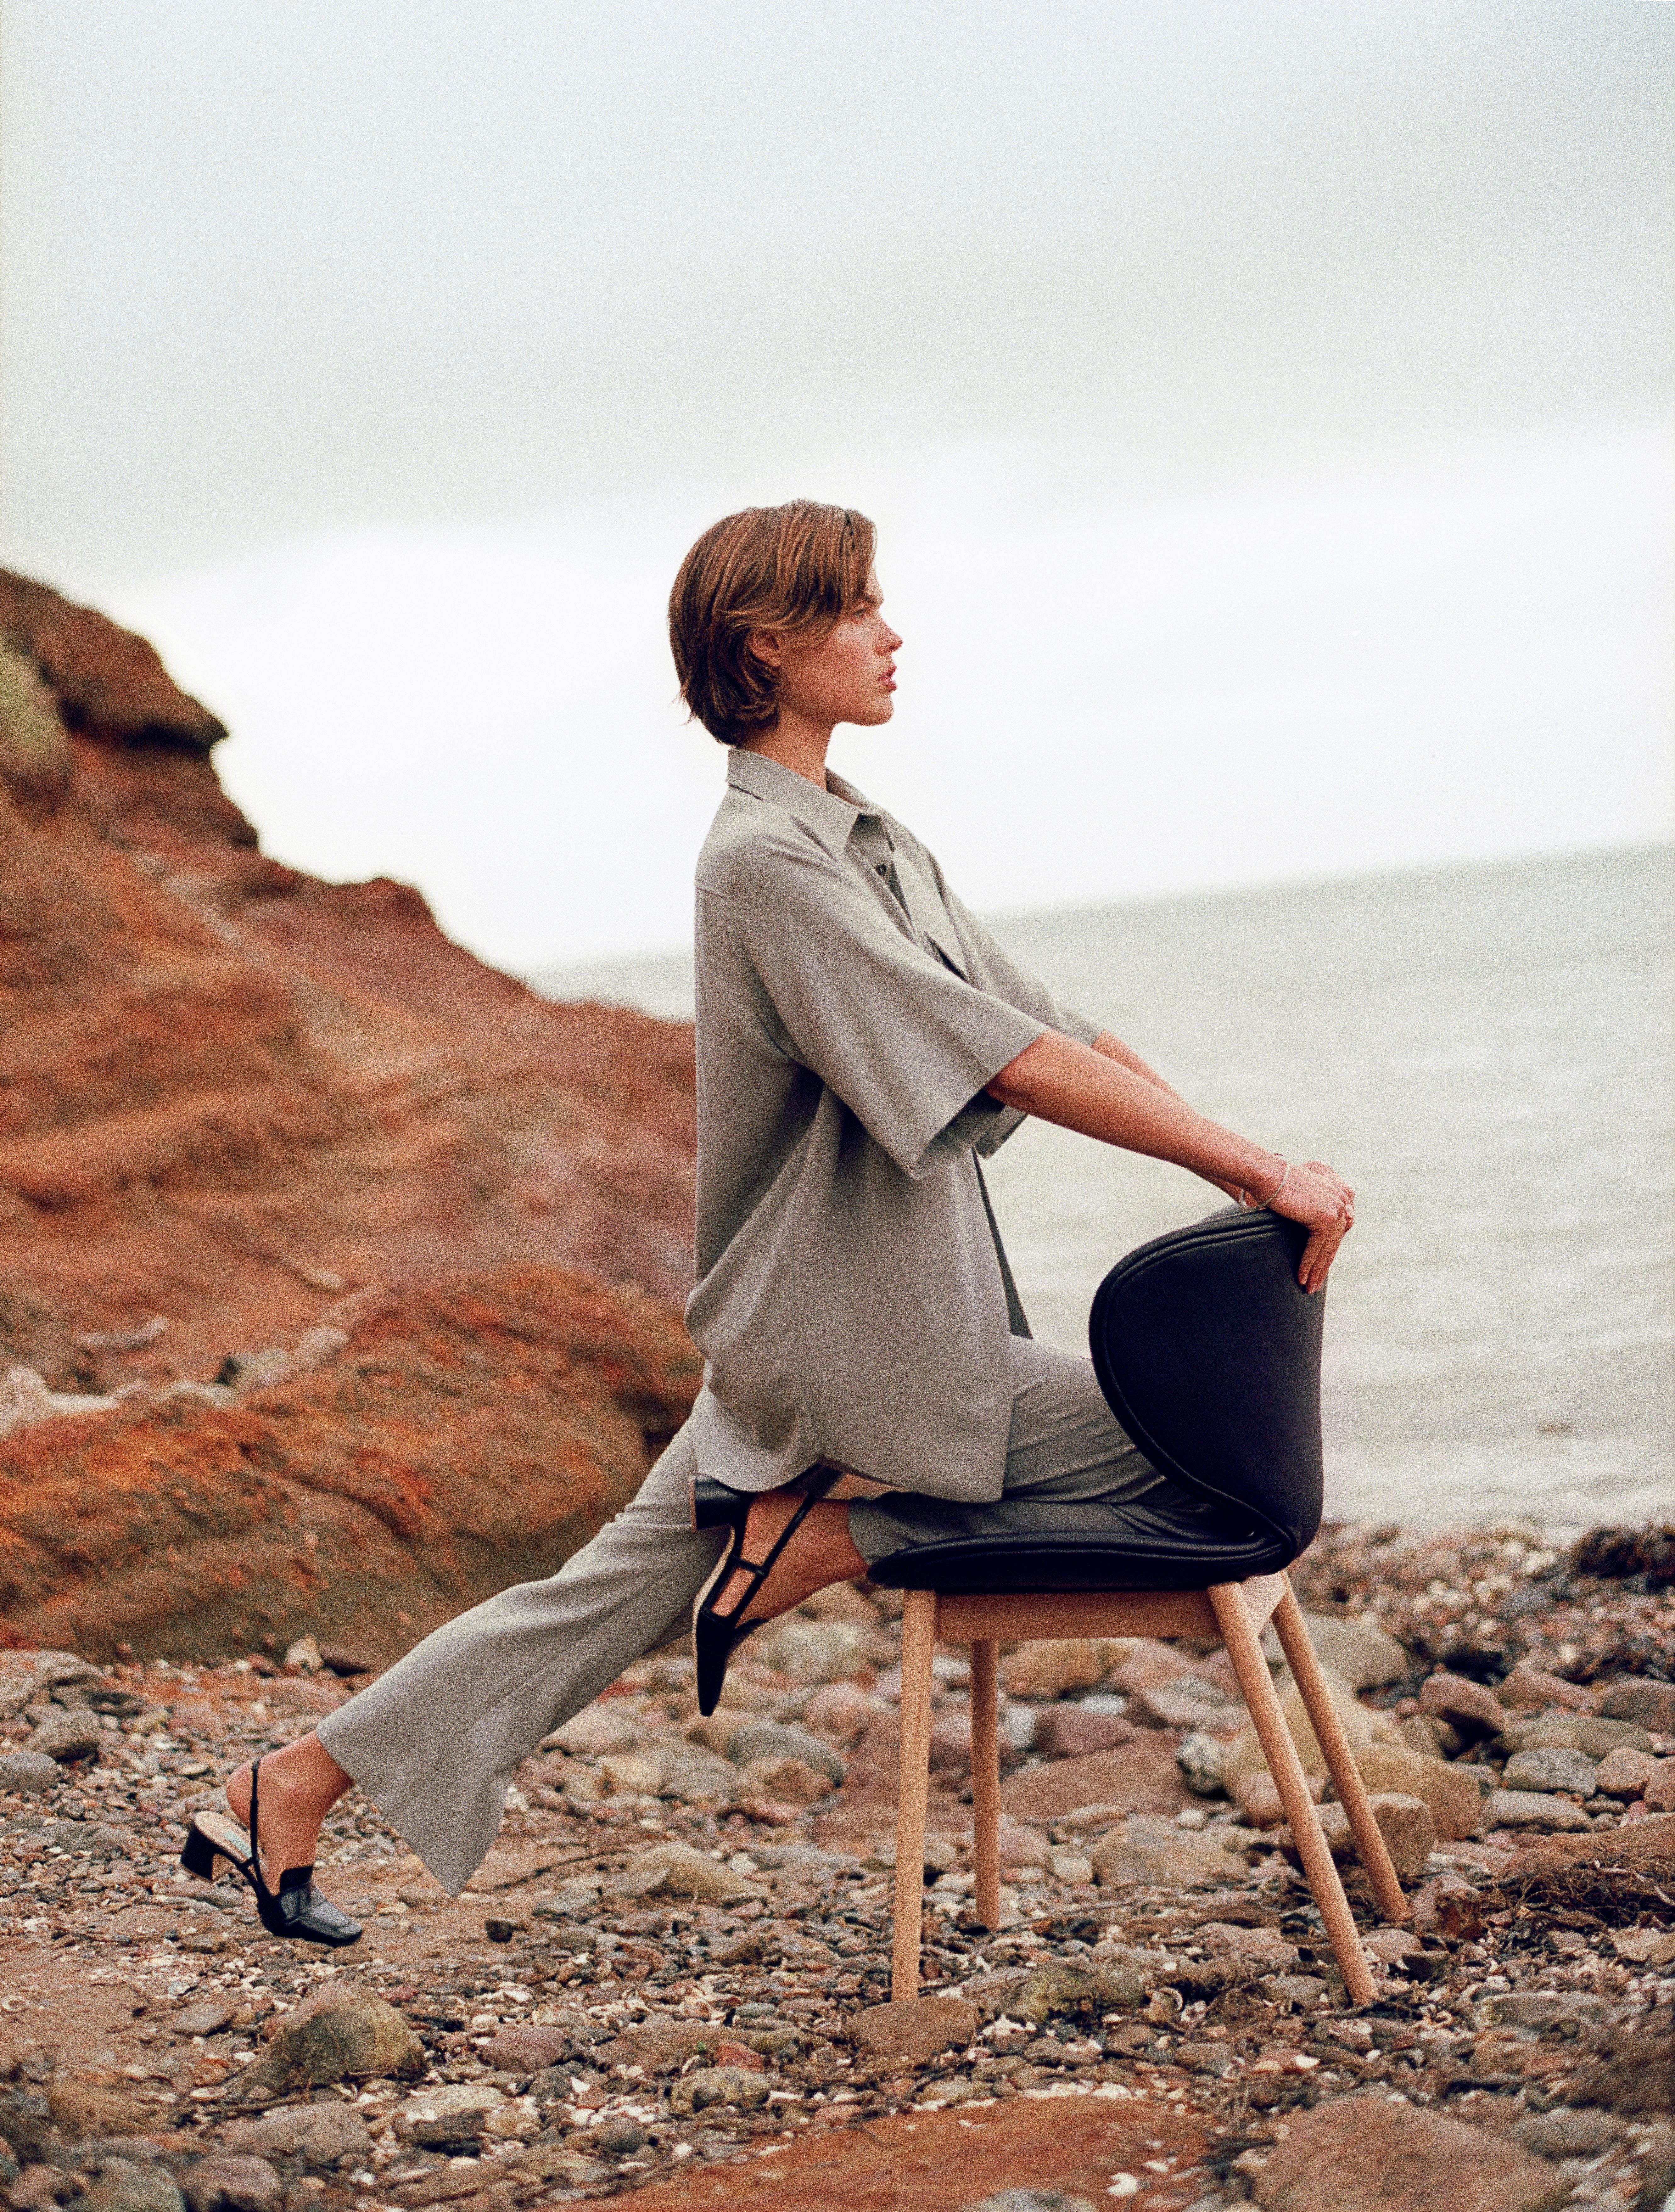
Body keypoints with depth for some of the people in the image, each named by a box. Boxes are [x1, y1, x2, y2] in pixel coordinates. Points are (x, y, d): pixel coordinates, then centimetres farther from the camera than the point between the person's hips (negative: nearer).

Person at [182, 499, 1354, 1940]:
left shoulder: (875, 844, 13)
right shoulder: (767, 861, -17)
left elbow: (1072, 1030, 8)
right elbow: (1022, 1068, -24)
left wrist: (1238, 1168, -3)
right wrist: (1263, 1169, -24)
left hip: (815, 1352, 9)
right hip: (870, 1367, -9)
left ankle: (299, 1786, 23)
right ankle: (841, 1533, -2)